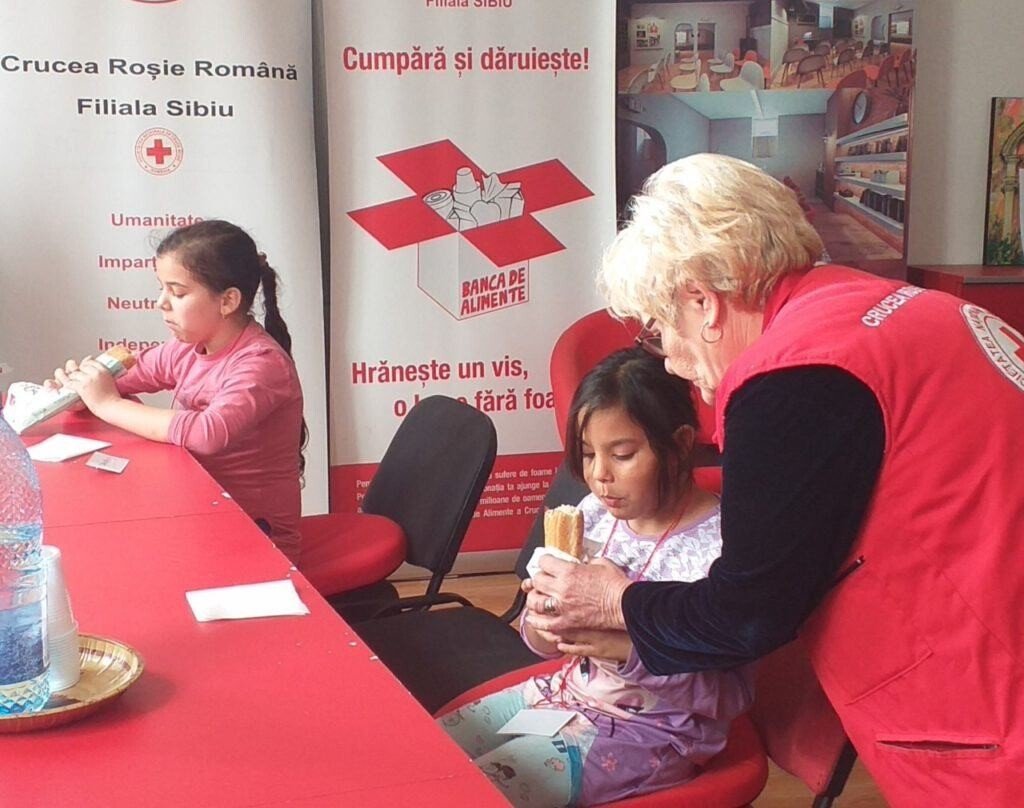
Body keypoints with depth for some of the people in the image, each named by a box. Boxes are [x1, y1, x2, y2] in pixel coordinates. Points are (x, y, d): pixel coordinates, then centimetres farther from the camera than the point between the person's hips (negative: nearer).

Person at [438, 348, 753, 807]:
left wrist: (629, 650, -30)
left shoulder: (717, 547, -20)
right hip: (565, 692, 6)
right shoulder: (594, 514, -3)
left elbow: (732, 697, -18)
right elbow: (545, 645, 6)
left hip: (645, 734, -6)